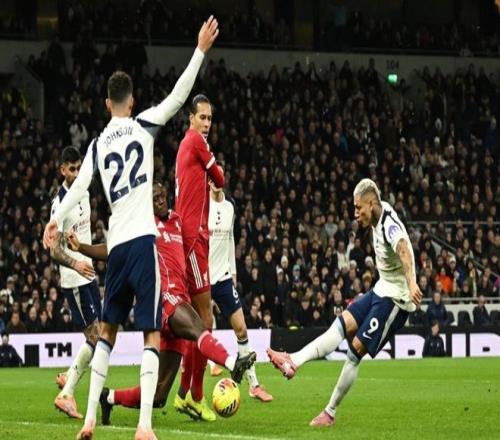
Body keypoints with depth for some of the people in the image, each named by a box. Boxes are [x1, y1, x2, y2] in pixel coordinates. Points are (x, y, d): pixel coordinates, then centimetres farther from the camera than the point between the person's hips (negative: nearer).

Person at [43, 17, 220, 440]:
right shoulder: (143, 126, 1)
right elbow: (178, 96, -5)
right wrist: (201, 50, -4)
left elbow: (79, 185, 10)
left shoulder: (98, 144, 11)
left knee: (108, 329, 18)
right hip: (142, 238, -4)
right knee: (151, 333, -6)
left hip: (116, 243, 4)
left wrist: (55, 220, 19)